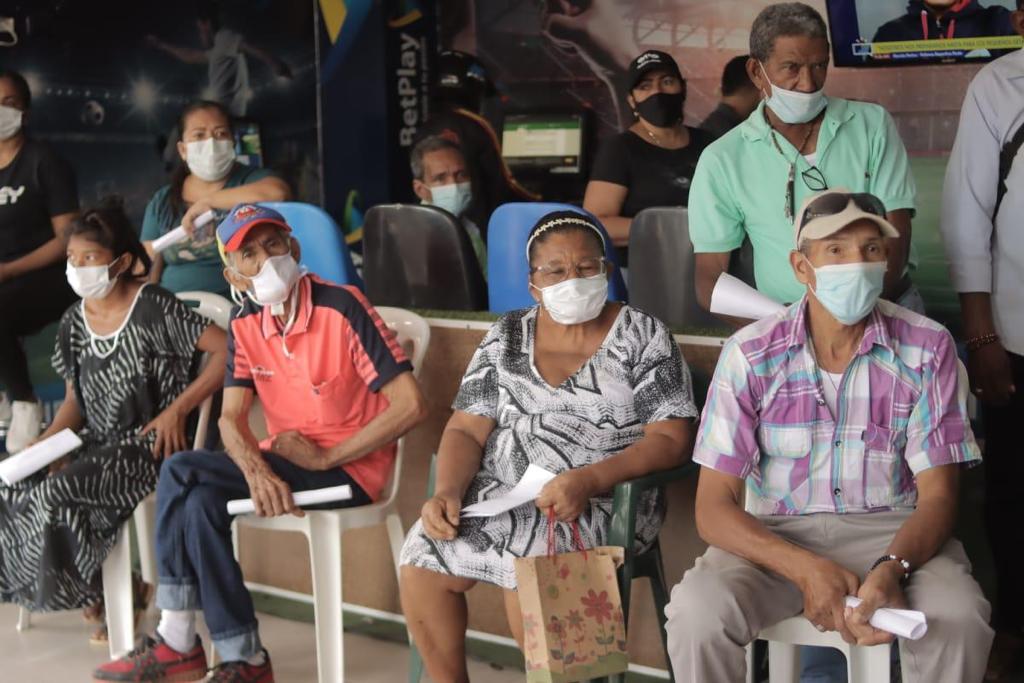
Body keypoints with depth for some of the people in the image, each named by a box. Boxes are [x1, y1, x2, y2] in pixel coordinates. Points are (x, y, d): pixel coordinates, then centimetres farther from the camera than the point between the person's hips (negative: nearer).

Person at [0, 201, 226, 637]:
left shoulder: (152, 308, -10)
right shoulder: (74, 323, 10)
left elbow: (226, 351, -16)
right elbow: (74, 402, 14)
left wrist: (177, 409, -16)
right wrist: (43, 445, -5)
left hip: (149, 446, -7)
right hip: (98, 445, 7)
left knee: (57, 494, -27)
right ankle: (99, 594, 1)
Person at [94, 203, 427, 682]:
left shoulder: (342, 307, -16)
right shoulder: (246, 323, 4)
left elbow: (411, 405, -21)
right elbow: (231, 419, -1)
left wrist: (327, 456, -16)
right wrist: (256, 469, -24)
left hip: (349, 468, -6)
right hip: (284, 459, 6)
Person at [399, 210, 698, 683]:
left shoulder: (642, 336, -1)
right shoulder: (506, 337, 11)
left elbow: (672, 440, -8)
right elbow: (466, 430, 7)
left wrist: (587, 481, -23)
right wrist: (447, 492, -14)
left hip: (602, 503, -4)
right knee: (421, 561, -18)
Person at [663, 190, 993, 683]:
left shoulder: (927, 348, -5)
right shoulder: (752, 354, -8)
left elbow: (937, 495, -4)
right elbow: (713, 508, -10)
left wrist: (893, 568, -27)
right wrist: (806, 569, -27)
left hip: (891, 531, 1)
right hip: (776, 535, 0)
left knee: (959, 617, -30)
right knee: (696, 610, -30)